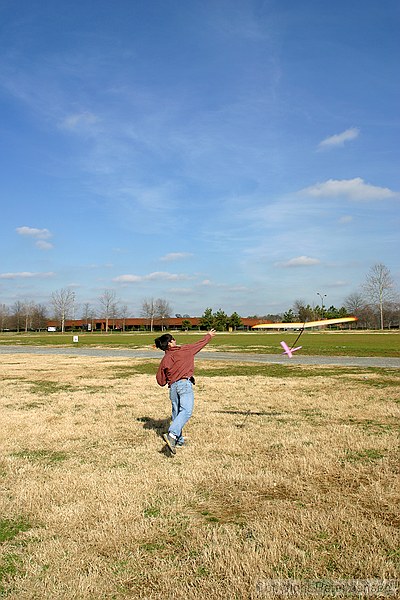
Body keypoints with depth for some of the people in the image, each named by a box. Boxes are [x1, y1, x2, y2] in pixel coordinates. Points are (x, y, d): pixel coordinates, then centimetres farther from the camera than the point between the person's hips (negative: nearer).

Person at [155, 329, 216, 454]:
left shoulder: (164, 360, 13)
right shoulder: (185, 350, 5)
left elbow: (161, 381, 12)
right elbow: (199, 344, 21)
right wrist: (209, 336, 37)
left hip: (173, 387, 6)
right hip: (185, 384, -5)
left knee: (176, 414, 16)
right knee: (186, 411, -18)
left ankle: (179, 440, 22)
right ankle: (172, 435, -36)